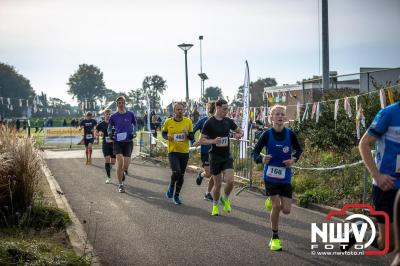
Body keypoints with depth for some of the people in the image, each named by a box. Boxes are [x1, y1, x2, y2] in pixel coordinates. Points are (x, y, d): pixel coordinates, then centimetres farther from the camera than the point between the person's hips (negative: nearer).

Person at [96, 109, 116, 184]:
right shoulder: (101, 124, 2)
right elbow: (96, 133, 12)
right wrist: (99, 133, -10)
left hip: (114, 144, 1)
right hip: (105, 144, -1)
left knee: (113, 162, 4)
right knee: (107, 160, -13)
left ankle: (108, 171, 37)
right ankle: (108, 177, -4)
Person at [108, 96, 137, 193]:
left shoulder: (130, 114, 1)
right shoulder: (114, 116, 1)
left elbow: (134, 125, 14)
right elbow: (109, 127, 13)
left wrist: (133, 133, -3)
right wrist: (110, 134, -7)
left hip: (128, 142, 1)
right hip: (117, 142, -1)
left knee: (126, 165, -2)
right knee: (120, 163, -15)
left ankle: (122, 172, 37)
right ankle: (120, 185, -3)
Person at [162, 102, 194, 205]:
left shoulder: (188, 121, -1)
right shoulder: (168, 122, -3)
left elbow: (192, 137, 3)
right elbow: (164, 133, 12)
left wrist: (187, 134, -18)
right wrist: (167, 137, -9)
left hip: (184, 152, 2)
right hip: (173, 151, -2)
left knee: (181, 175, 8)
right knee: (176, 172, -19)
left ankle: (176, 196, 27)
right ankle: (171, 186, 14)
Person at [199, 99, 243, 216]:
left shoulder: (228, 121, 3)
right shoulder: (209, 123, -9)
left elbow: (239, 131, 17)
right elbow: (201, 140, -7)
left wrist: (239, 135, -7)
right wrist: (213, 141, -24)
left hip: (227, 156, 3)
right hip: (215, 157, -3)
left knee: (230, 181, -13)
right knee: (218, 184, 3)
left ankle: (225, 199, 16)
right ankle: (215, 206, 25)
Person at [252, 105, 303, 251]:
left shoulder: (290, 134, -5)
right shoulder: (267, 134, -9)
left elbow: (299, 149, 11)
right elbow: (255, 152, -3)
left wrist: (294, 159, -9)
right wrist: (261, 159, -24)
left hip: (285, 176, 2)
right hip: (270, 175, -2)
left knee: (286, 210, -1)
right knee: (276, 206, -10)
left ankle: (271, 200, 33)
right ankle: (275, 238, 8)